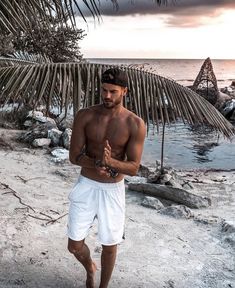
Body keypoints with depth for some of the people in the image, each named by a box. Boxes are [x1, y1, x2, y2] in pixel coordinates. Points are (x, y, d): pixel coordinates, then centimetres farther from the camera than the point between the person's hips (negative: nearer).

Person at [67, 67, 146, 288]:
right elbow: (74, 156, -10)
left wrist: (110, 161, -34)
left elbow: (133, 168, -14)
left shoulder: (135, 124, -13)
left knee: (109, 246, 12)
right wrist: (98, 163, -28)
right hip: (86, 186, 1)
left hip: (113, 190, -1)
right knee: (74, 246, 8)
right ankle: (90, 269, 44)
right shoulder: (84, 116, -10)